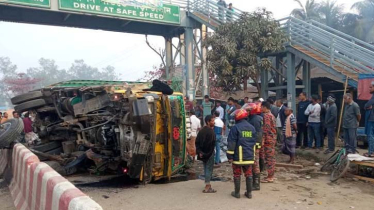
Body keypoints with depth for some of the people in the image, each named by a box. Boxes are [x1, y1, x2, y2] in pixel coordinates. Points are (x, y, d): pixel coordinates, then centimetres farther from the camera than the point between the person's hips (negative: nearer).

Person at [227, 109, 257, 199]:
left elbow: (231, 143, -14)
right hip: (249, 156, 5)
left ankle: (237, 193, 14)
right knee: (248, 174, 13)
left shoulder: (235, 128, -12)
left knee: (237, 175, 7)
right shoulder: (252, 128, 8)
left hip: (238, 156, -5)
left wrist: (230, 155, -9)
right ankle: (249, 193, 17)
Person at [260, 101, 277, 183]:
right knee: (271, 157, 13)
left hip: (268, 139, -10)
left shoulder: (266, 115, -13)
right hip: (273, 139, 10)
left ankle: (270, 177, -1)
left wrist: (262, 139, -21)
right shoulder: (271, 115, 17)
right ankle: (271, 175, 19)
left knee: (268, 158, -5)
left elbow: (265, 128, -21)